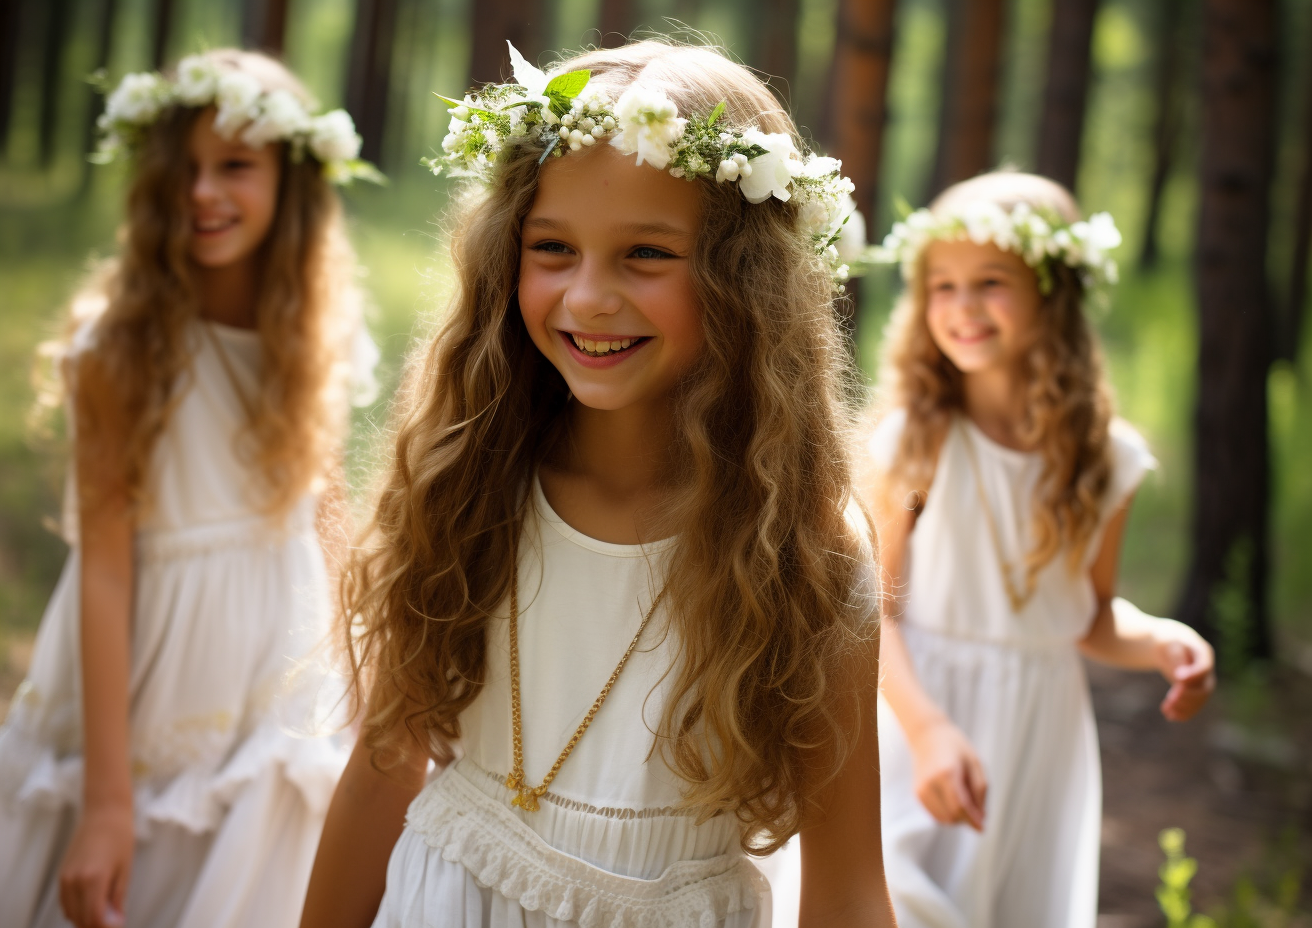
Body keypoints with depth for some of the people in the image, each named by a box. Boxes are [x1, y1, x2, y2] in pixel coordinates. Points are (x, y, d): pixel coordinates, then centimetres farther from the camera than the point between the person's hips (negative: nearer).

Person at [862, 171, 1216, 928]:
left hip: (1040, 745, 3)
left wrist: (1162, 641, -8)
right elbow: (873, 608, -11)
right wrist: (928, 730, -24)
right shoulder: (913, 440, -10)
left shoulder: (1107, 460, -1)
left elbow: (1092, 617, 12)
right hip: (921, 716, -3)